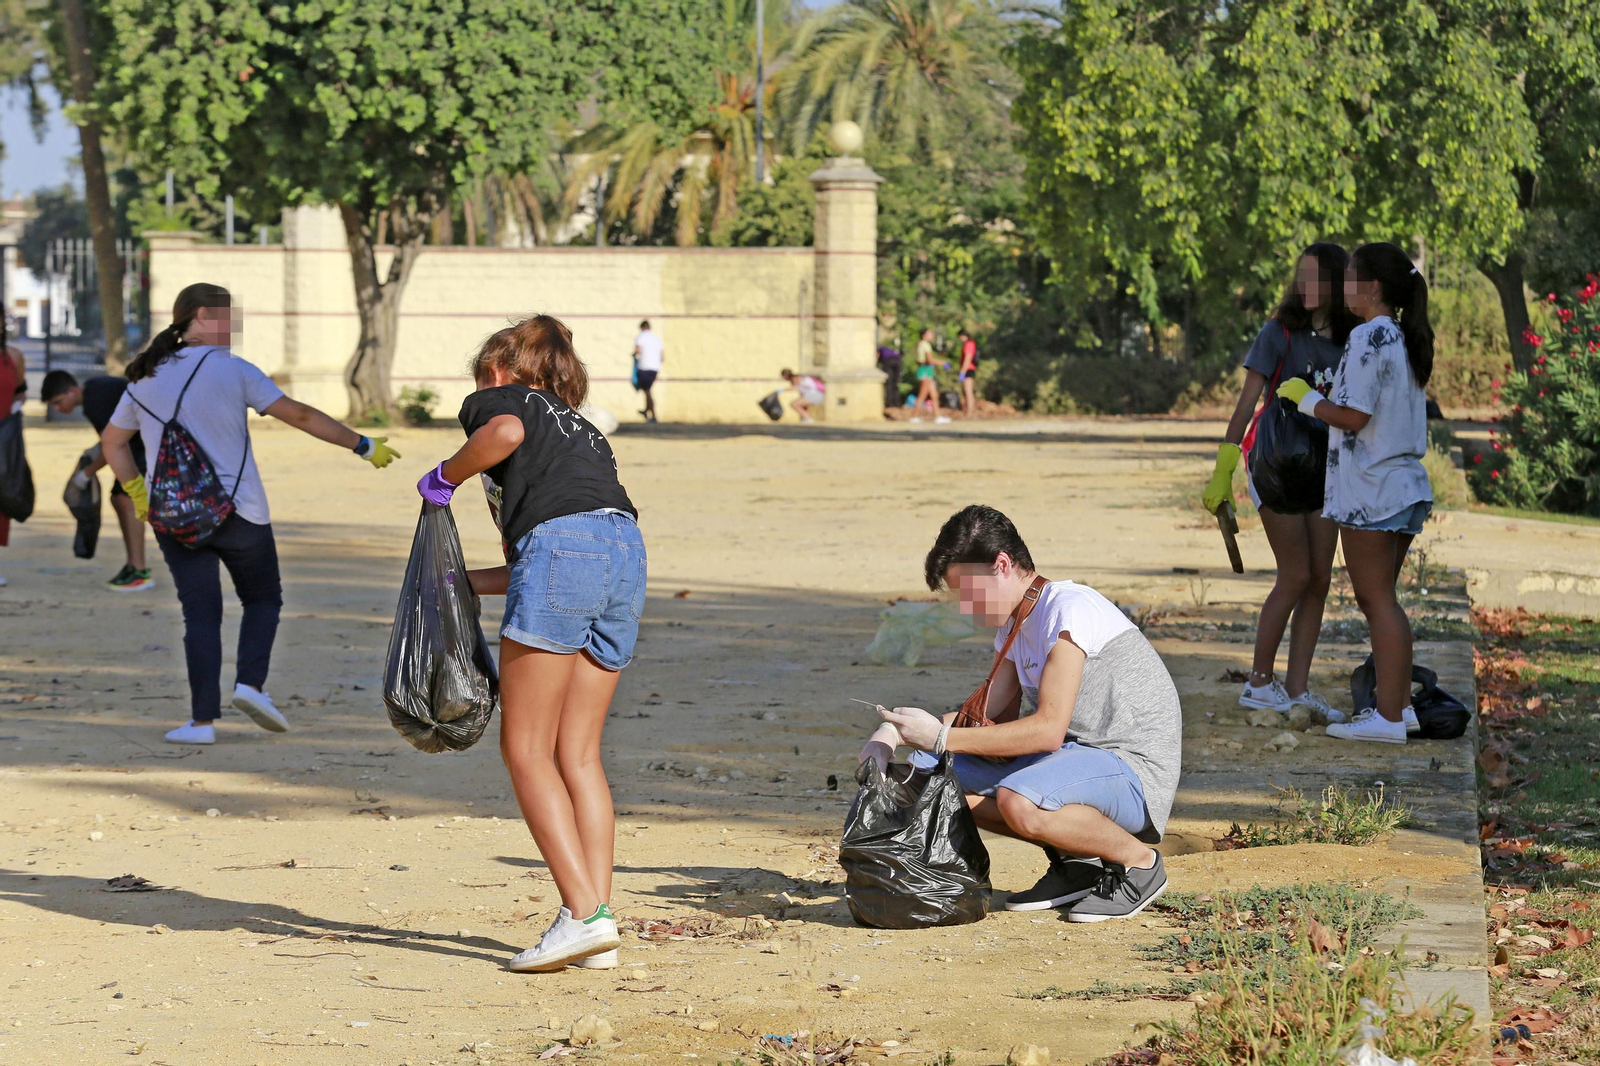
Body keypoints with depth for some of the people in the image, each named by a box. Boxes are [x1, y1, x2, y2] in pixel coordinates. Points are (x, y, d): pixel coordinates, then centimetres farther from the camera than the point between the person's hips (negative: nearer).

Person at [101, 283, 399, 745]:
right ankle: (251, 683, -5)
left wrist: (137, 494, 24)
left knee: (200, 614, 5)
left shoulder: (145, 378, 8)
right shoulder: (232, 370, -5)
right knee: (263, 600, 15)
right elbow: (299, 416, -7)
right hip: (239, 513, -3)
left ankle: (203, 720, -4)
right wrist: (362, 445, -2)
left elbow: (112, 442, 16)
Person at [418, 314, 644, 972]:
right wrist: (461, 581, 38)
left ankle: (584, 914, -12)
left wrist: (445, 477, 7)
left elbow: (505, 432, -10)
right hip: (626, 552, 7)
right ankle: (598, 920, 2)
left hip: (561, 545, -7)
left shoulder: (495, 399, 19)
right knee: (577, 753, 10)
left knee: (526, 749, -2)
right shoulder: (582, 432, 36)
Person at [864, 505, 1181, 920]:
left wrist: (943, 737, -23)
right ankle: (1075, 863, 6)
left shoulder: (1070, 608, -18)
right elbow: (986, 717, 8)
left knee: (1019, 801, -38)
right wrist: (895, 730, -7)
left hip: (1135, 771, -10)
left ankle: (1138, 861, -10)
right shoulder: (1014, 625, 13)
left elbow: (1048, 729, -25)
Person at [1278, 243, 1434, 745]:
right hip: (1405, 483, 9)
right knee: (1381, 599, 17)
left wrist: (1305, 398, -4)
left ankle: (1388, 718, -5)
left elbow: (1353, 416, -19)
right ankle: (1400, 705, 19)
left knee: (1376, 599, -5)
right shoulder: (1404, 339, 13)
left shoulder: (1368, 338, -15)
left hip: (1370, 490, -9)